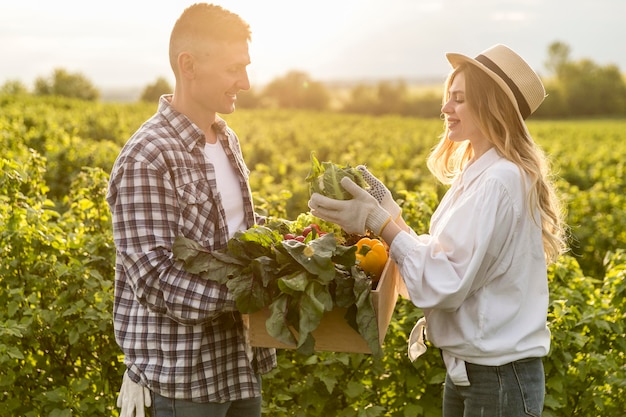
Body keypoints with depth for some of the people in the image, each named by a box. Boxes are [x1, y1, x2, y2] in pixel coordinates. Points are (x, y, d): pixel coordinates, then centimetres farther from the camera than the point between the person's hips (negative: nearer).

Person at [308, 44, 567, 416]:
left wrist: (379, 222, -23)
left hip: (501, 379, -9)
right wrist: (391, 215, 0)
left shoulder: (499, 182, -21)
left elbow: (445, 283, -24)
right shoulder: (476, 175, 9)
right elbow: (442, 260, 7)